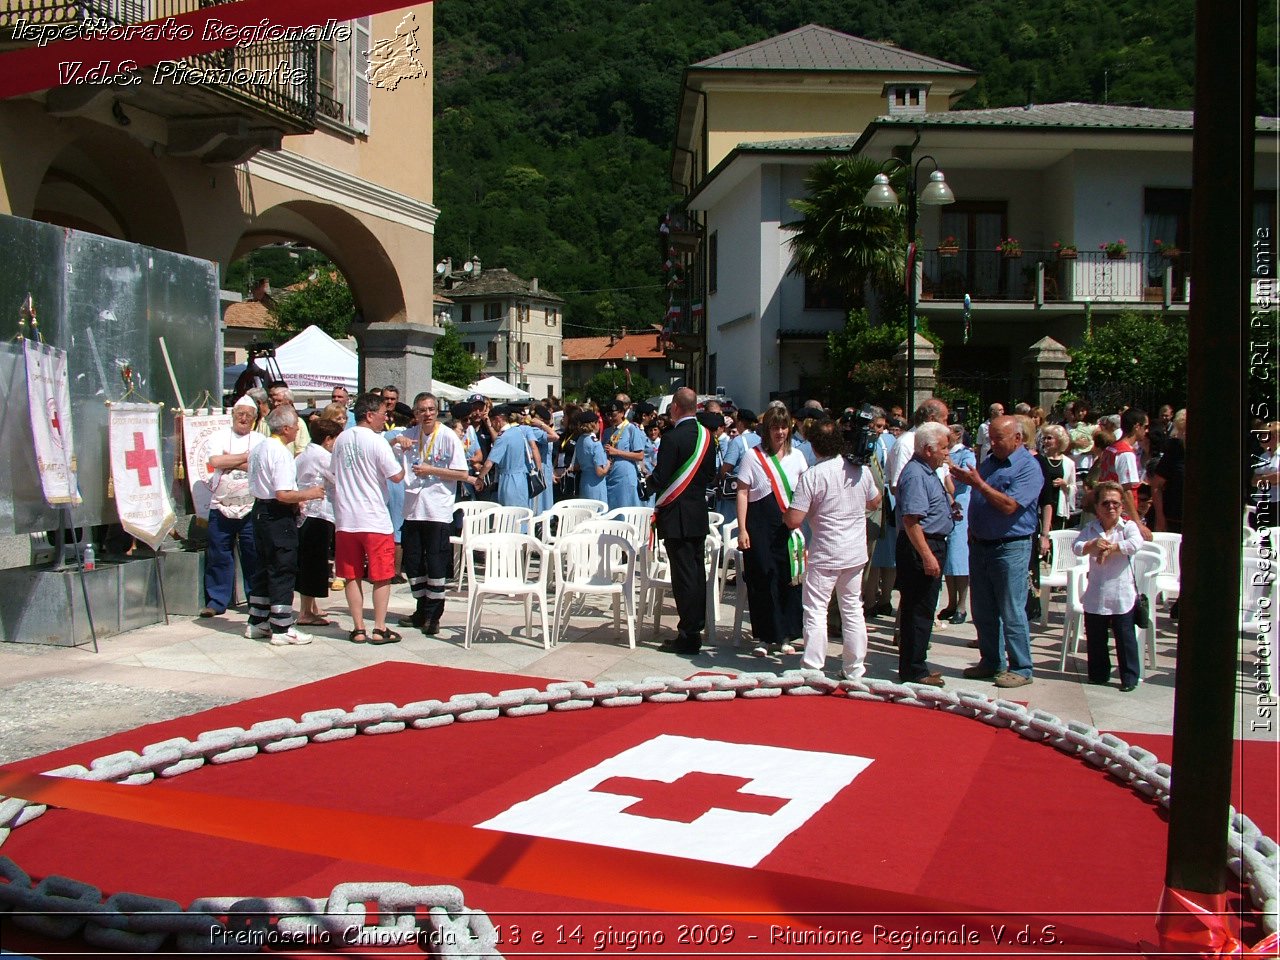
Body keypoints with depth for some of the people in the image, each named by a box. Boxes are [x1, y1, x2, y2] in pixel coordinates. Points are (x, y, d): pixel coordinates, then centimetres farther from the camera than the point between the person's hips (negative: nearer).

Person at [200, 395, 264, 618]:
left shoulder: (260, 440, 6)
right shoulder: (220, 436, 8)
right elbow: (215, 461, -10)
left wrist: (230, 462, -10)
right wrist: (246, 457, -7)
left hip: (251, 509, -1)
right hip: (221, 507, 1)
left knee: (254, 557, 3)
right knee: (218, 556, 4)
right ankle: (216, 601, 13)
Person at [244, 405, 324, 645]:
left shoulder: (258, 449, 11)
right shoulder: (281, 453, -19)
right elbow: (283, 494, -25)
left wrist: (294, 500, 18)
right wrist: (308, 494, -10)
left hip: (260, 510, 10)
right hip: (278, 517, -10)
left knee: (263, 568, 17)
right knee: (283, 571, -3)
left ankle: (257, 623, 24)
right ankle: (281, 629, 1)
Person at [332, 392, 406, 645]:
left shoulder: (341, 439, 8)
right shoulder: (377, 442, -11)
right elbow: (397, 476, -10)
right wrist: (402, 458, 9)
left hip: (345, 519, 5)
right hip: (375, 520, -5)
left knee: (352, 576, 8)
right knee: (381, 576, 4)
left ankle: (358, 629, 9)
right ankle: (380, 629, 4)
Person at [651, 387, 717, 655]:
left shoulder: (673, 437, -18)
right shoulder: (706, 435, 6)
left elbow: (660, 480, -18)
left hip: (677, 516, -7)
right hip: (700, 514, 8)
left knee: (683, 575, -4)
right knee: (698, 571, 15)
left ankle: (689, 635, -1)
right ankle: (697, 625, 24)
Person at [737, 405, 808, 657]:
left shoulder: (796, 456, 10)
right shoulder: (753, 456, -1)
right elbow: (742, 493, -3)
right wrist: (742, 529, -10)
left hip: (789, 525, 3)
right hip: (760, 525, -3)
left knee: (789, 579, 3)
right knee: (763, 579, -3)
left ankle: (785, 636, 15)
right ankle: (764, 637, 7)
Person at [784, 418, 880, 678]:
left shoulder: (812, 476, -17)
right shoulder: (861, 470, -1)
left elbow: (794, 520, -20)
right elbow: (875, 502, 17)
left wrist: (785, 513, 2)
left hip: (824, 555, -5)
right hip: (856, 553, 5)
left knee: (816, 610, 1)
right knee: (853, 609, 14)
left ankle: (813, 671, 0)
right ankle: (854, 670, 21)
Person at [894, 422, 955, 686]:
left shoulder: (927, 472, 15)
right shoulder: (915, 475, -18)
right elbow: (910, 520, -26)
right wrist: (927, 556, -28)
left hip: (931, 544, 11)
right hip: (920, 546, -11)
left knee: (919, 610, 16)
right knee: (919, 611, -5)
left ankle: (914, 667, 24)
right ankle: (914, 671, 2)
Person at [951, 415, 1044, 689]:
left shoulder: (1028, 468, -12)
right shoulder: (989, 461, 12)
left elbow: (1009, 506, -22)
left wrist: (977, 483, -21)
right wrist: (972, 530, 10)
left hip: (1010, 547, -8)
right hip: (980, 544, 8)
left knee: (1012, 612, -2)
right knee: (983, 612, 13)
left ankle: (1021, 669, 8)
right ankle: (992, 662, 25)